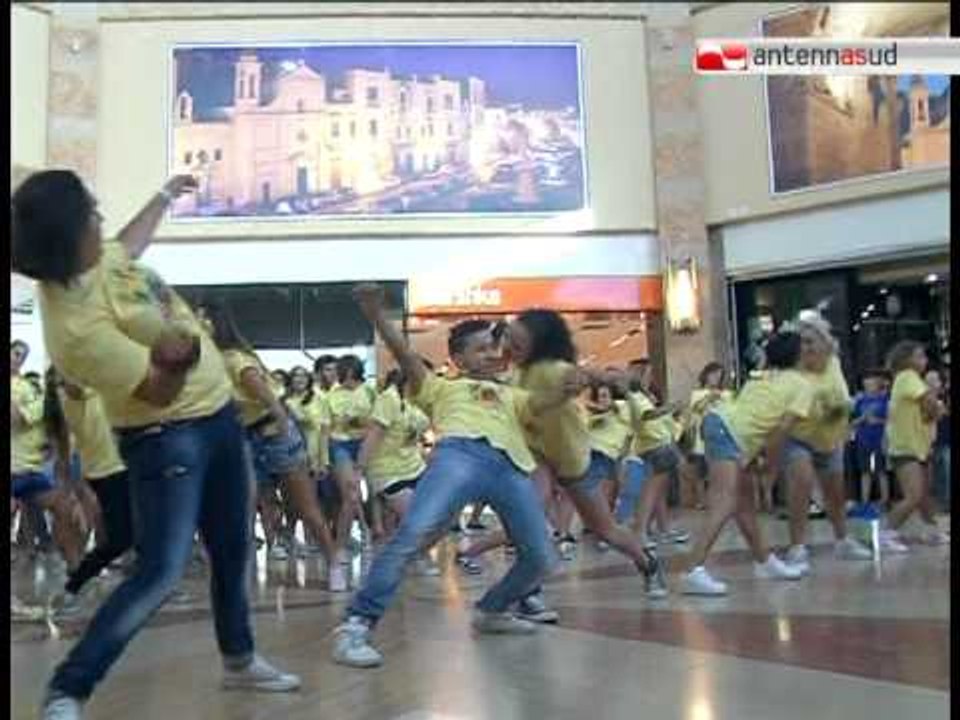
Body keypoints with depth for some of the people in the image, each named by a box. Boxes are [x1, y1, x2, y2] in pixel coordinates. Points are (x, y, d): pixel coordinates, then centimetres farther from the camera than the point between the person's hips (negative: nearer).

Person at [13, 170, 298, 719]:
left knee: (233, 550, 18)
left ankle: (240, 660, 37)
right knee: (161, 573, -16)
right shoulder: (77, 327, -30)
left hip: (216, 414, 9)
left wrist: (165, 195, 33)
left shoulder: (93, 258, -3)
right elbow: (160, 392, -26)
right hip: (167, 439, -9)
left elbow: (130, 244, 22)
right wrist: (176, 363, -48)